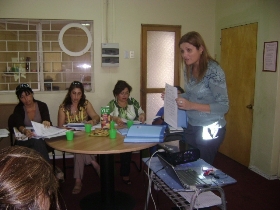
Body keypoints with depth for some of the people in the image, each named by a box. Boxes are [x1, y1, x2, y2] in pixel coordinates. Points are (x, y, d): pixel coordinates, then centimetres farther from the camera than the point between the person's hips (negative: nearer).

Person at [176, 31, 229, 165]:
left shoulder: (214, 71, -19)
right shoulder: (189, 69, 2)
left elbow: (223, 106, -20)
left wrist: (192, 105, -28)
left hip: (210, 129, -6)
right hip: (192, 126, 7)